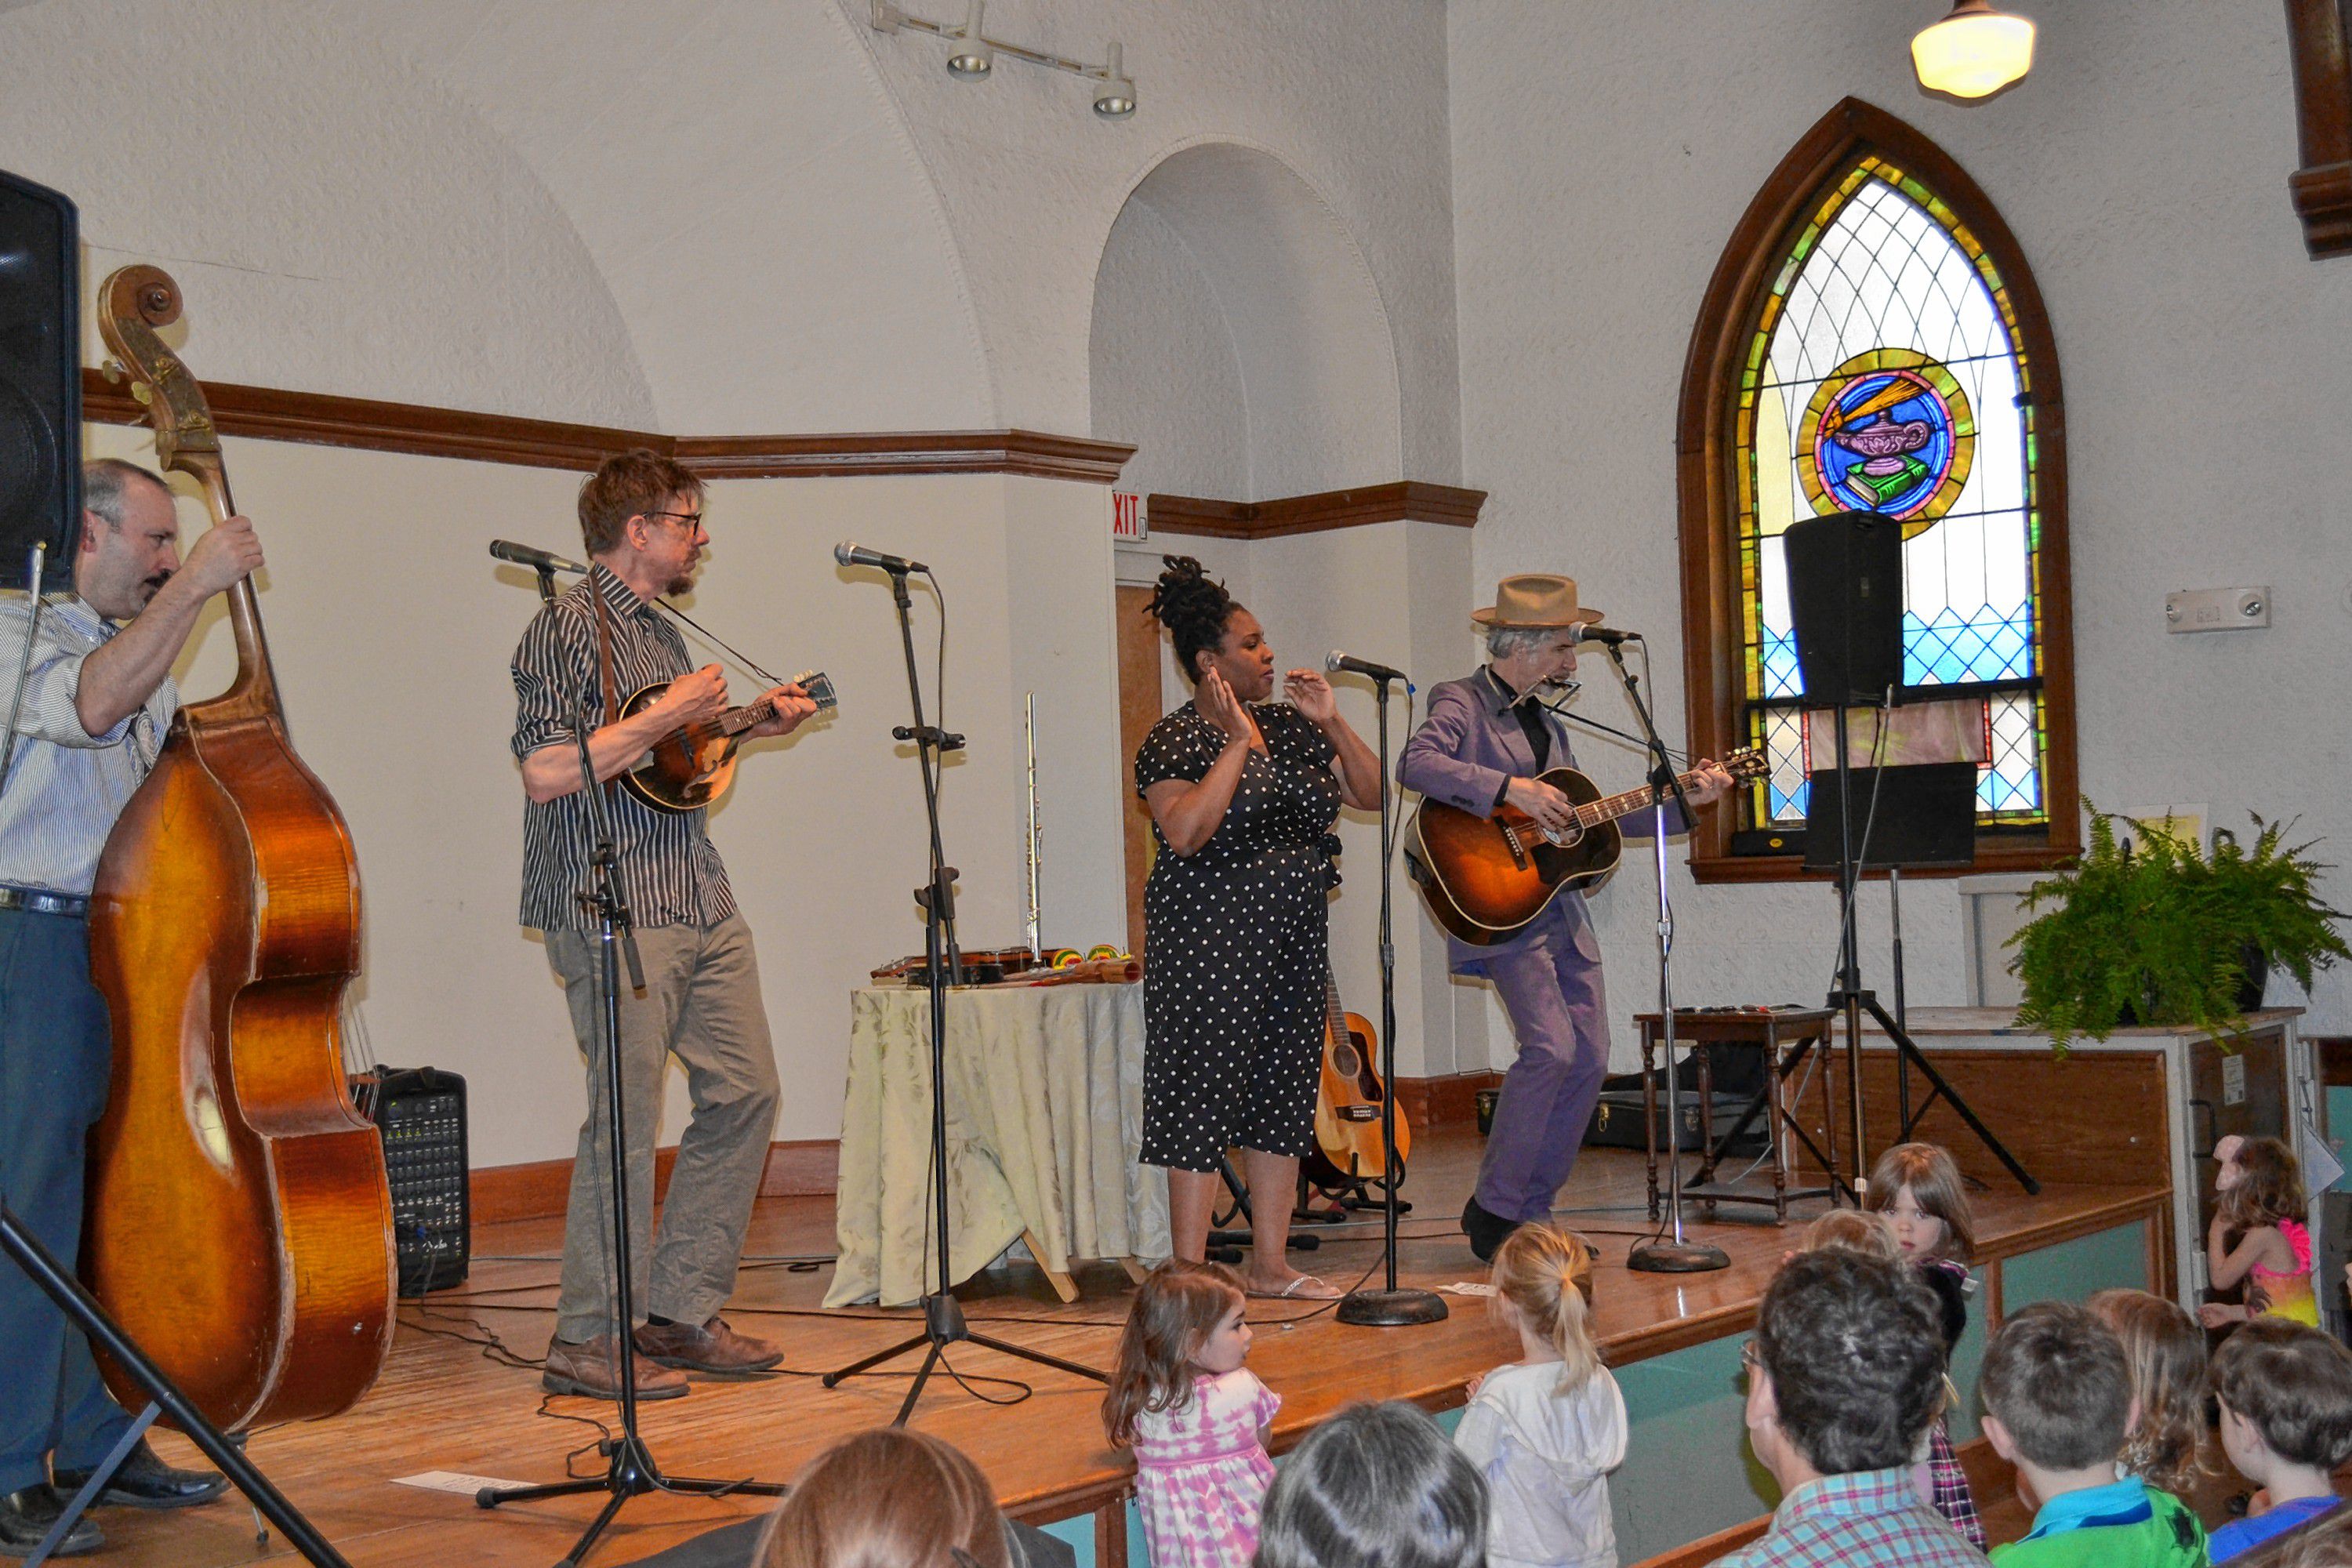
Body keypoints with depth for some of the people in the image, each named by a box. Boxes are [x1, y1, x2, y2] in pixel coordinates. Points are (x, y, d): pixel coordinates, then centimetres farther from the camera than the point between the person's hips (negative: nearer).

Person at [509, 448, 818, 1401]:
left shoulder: (661, 631, 19)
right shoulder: (568, 627, -9)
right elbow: (547, 773, -21)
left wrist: (755, 725, 19)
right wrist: (668, 715, -18)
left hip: (698, 900, 9)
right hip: (612, 904, -9)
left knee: (744, 1090, 8)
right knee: (628, 1116, -7)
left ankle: (681, 1310, 18)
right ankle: (590, 1341, 4)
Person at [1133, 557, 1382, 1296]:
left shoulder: (1290, 727, 12)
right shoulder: (1174, 741, -8)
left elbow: (1370, 792, 12)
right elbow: (1186, 832, -24)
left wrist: (1332, 720, 0)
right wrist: (1239, 743, -20)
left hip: (1294, 937, 7)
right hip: (1212, 940, -7)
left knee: (1283, 1094, 9)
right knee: (1205, 1096, -6)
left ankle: (1270, 1263, 18)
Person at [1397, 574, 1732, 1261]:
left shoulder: (1546, 722, 21)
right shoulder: (1462, 703, -4)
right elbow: (1415, 764, -24)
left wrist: (1683, 800, 16)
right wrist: (1511, 789, -29)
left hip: (1561, 911, 8)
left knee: (1590, 1057, 4)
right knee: (1551, 1046, -18)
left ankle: (1532, 1212, 14)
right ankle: (1493, 1210, -5)